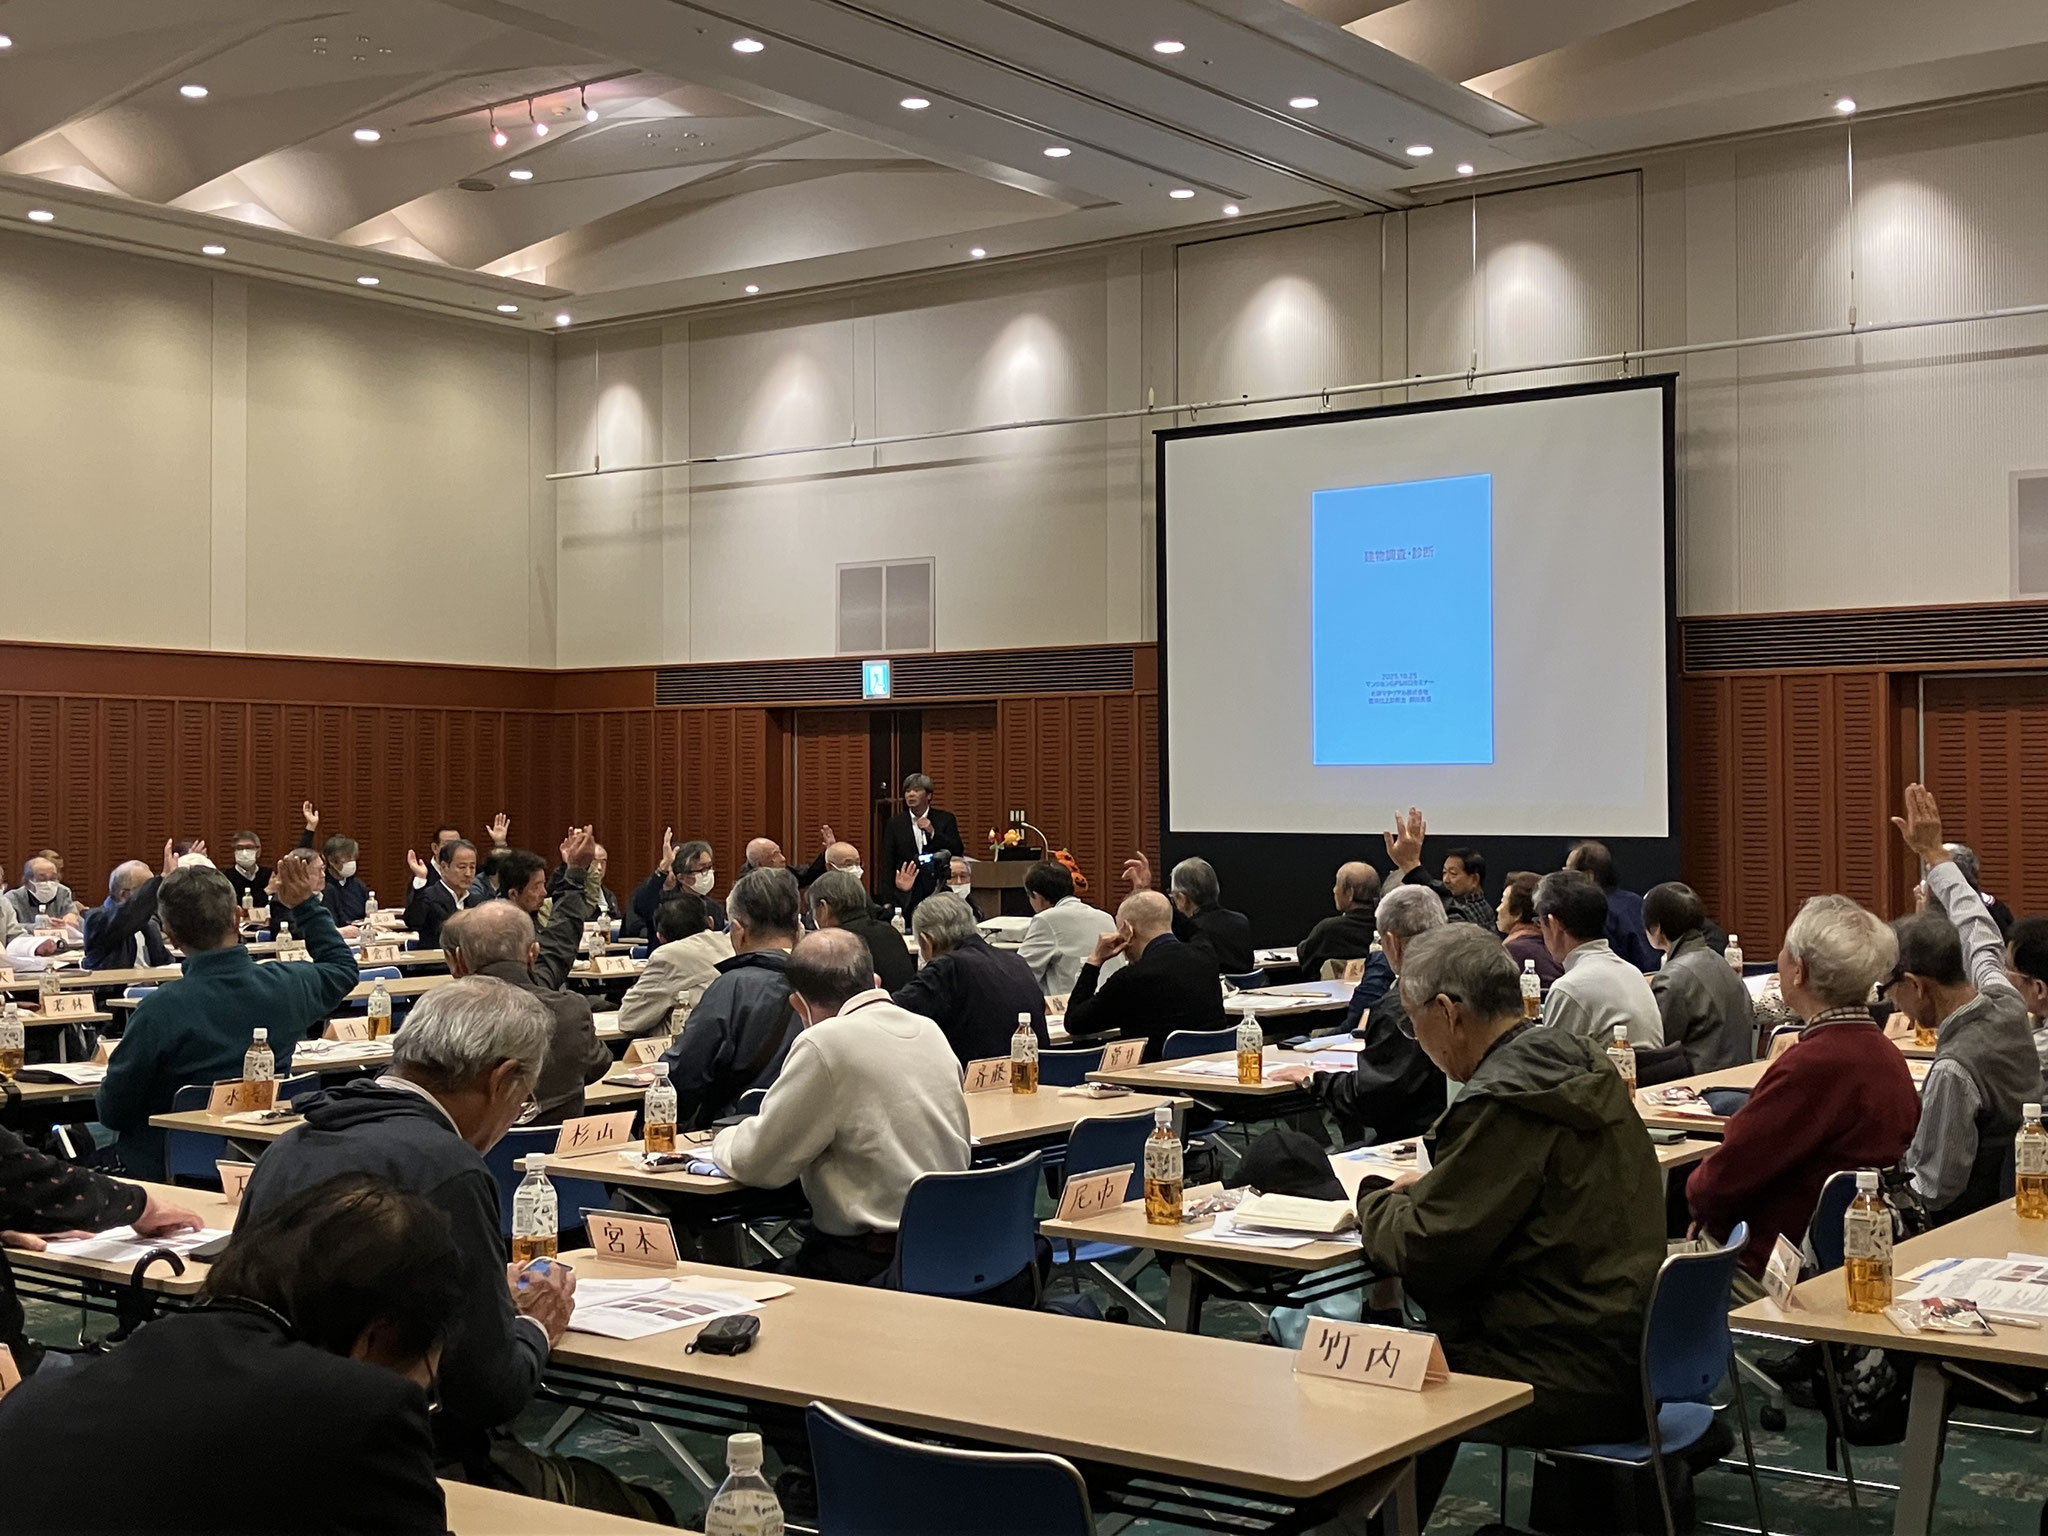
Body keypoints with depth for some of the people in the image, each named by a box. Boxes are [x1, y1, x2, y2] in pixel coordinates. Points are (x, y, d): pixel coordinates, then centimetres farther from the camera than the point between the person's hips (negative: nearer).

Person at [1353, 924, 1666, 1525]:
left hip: (1572, 1381, -9)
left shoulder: (1503, 1102, -21)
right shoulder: (1578, 1060, 8)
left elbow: (1424, 1254, -18)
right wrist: (1426, 1188, 12)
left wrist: (1375, 1201, 2)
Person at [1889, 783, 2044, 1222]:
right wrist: (1934, 853, 29)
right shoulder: (2005, 1003, -4)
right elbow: (1980, 935, 18)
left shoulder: (1953, 1071, -27)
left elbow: (1933, 1193, -20)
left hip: (1966, 1220, -9)